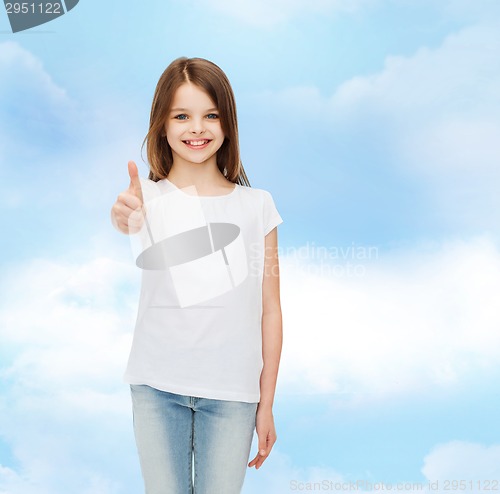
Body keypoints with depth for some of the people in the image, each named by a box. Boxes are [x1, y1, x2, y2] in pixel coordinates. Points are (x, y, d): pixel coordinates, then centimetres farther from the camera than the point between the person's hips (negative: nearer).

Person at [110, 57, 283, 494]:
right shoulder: (149, 196, -2)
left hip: (232, 391, 0)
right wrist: (126, 220, -52)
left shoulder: (257, 205, 1)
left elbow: (269, 310, 2)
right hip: (157, 387, 0)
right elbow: (130, 219, -27)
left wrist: (266, 404, 2)